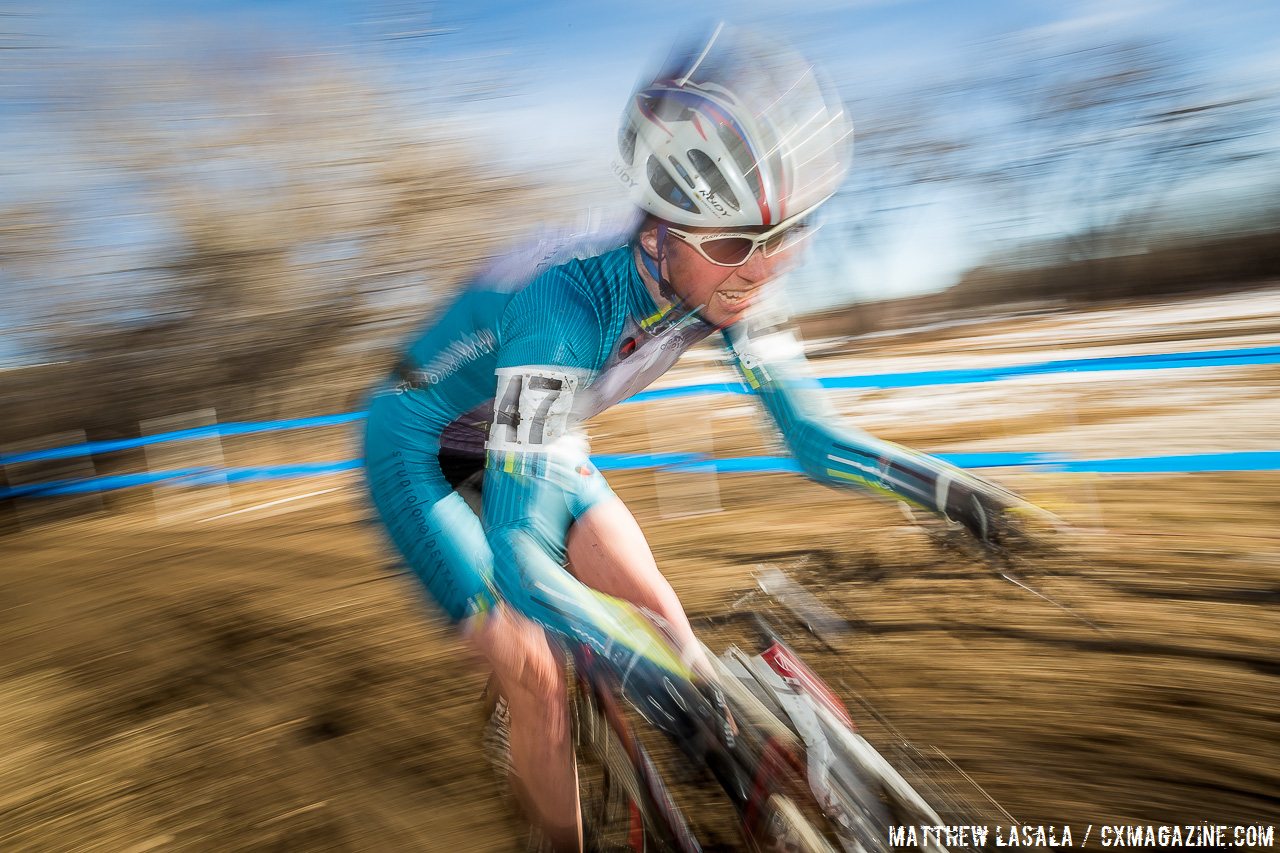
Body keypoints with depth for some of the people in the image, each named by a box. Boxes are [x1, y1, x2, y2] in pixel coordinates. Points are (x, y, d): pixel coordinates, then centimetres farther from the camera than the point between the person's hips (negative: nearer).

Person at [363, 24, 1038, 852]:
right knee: (534, 675, -13)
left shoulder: (725, 281, -21)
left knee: (654, 607, -4)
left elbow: (812, 433, -14)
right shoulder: (567, 303, -41)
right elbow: (517, 553, -43)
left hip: (531, 445, 5)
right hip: (426, 457, -5)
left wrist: (947, 485, -29)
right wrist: (661, 668, -51)